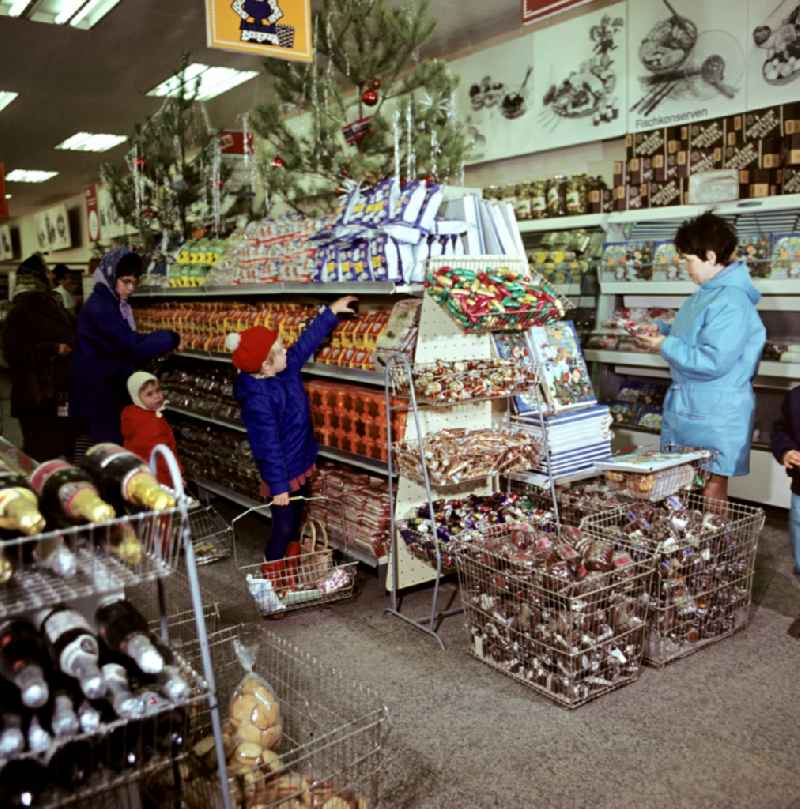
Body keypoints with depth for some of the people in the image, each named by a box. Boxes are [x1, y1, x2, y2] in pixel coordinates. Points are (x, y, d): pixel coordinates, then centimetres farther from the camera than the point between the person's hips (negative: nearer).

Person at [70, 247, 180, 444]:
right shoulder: (99, 307, -19)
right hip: (96, 390, -10)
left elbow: (124, 345, 12)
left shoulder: (114, 303, 12)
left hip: (112, 386, 10)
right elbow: (132, 345, -24)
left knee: (118, 441, 13)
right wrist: (170, 339, -13)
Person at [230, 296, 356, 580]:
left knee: (297, 520, 25)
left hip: (301, 463, 9)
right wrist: (278, 486, -24)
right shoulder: (258, 400, -32)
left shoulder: (286, 369, -8)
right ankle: (272, 575, 30)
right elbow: (268, 446, -29)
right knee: (284, 527, 8)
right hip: (283, 472, -9)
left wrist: (331, 312, 11)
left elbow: (307, 341, 7)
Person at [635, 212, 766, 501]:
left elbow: (713, 362, -27)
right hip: (686, 407, 10)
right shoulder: (706, 294, 9)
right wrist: (661, 330, 7)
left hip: (715, 417, -10)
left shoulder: (731, 304, -22)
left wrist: (666, 346, -19)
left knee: (712, 486, 2)